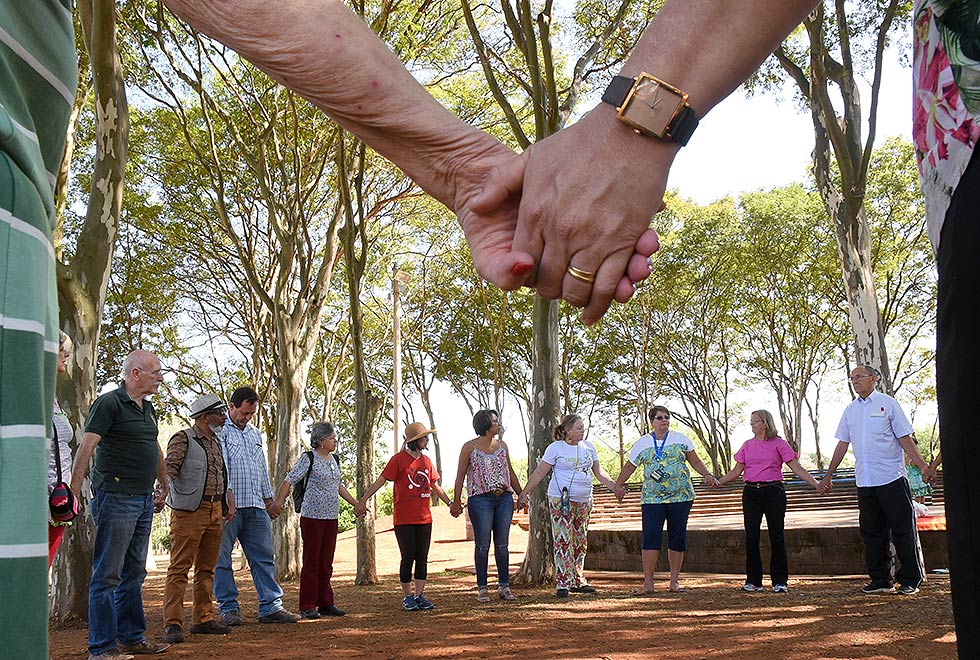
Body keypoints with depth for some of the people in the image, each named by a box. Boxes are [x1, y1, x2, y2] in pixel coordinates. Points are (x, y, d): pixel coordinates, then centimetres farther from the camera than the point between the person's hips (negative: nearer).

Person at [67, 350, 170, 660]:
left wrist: (163, 486, 31)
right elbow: (86, 446, -17)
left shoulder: (147, 407, 16)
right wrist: (74, 490, -24)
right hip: (116, 497, -9)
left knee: (133, 573, 13)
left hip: (144, 500, 9)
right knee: (107, 574, -4)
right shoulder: (109, 403, -9)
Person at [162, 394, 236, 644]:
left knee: (206, 568, 12)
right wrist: (163, 492, -31)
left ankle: (203, 619, 20)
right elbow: (168, 468, -16)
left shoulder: (215, 442, 19)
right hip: (189, 511, -8)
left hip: (215, 511, 8)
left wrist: (228, 502, 19)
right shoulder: (183, 439, -5)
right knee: (179, 568, -8)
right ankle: (172, 624, -8)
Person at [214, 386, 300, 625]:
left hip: (255, 507, 6)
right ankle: (229, 608, 9)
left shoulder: (255, 434, 22)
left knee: (263, 557, 4)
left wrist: (269, 498, 24)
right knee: (222, 558, 1)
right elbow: (220, 465, -13)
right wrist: (227, 495, -22)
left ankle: (271, 606, 6)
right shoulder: (219, 430, -1)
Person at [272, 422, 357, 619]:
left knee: (326, 563, 11)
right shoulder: (308, 459, -8)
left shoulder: (334, 459, 13)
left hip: (331, 517, 7)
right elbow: (288, 481, -13)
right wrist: (278, 503, -25)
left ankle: (325, 603, 18)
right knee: (311, 562, -2)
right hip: (312, 517, -7)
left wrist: (356, 503, 23)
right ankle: (307, 607, 4)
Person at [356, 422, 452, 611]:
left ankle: (419, 595, 15)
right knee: (408, 557, -2)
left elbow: (435, 486, 22)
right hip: (404, 519, -5)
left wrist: (450, 503, 22)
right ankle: (407, 597, 9)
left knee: (422, 558, 7)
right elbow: (380, 481, -8)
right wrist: (363, 500, -13)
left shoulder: (426, 461, 13)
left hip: (424, 518, 6)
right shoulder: (398, 460, -6)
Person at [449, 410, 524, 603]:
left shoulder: (502, 445, 13)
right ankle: (482, 588, 5)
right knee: (483, 545, -2)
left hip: (505, 498, 4)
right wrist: (456, 502, -4)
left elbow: (510, 472, 21)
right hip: (480, 499, -4)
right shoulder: (469, 447, 0)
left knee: (503, 544, 6)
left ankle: (504, 586, 13)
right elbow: (460, 475, 0)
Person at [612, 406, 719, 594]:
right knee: (650, 538, -9)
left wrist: (707, 475, -2)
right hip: (652, 499, -1)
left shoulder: (681, 439, 8)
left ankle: (674, 581, 14)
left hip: (681, 497, 1)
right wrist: (618, 486, 17)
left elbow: (696, 462, 13)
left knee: (677, 538, 4)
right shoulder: (642, 444, 7)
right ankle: (648, 583, -4)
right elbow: (629, 467, 16)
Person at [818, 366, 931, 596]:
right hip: (865, 482, 5)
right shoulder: (850, 410, 13)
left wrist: (923, 467, -10)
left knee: (903, 530, -1)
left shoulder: (888, 404, 0)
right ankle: (880, 580, 15)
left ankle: (910, 581, 6)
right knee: (871, 532, 7)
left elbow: (904, 439, -1)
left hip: (892, 479, -5)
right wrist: (828, 475, 17)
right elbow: (842, 444, 17)